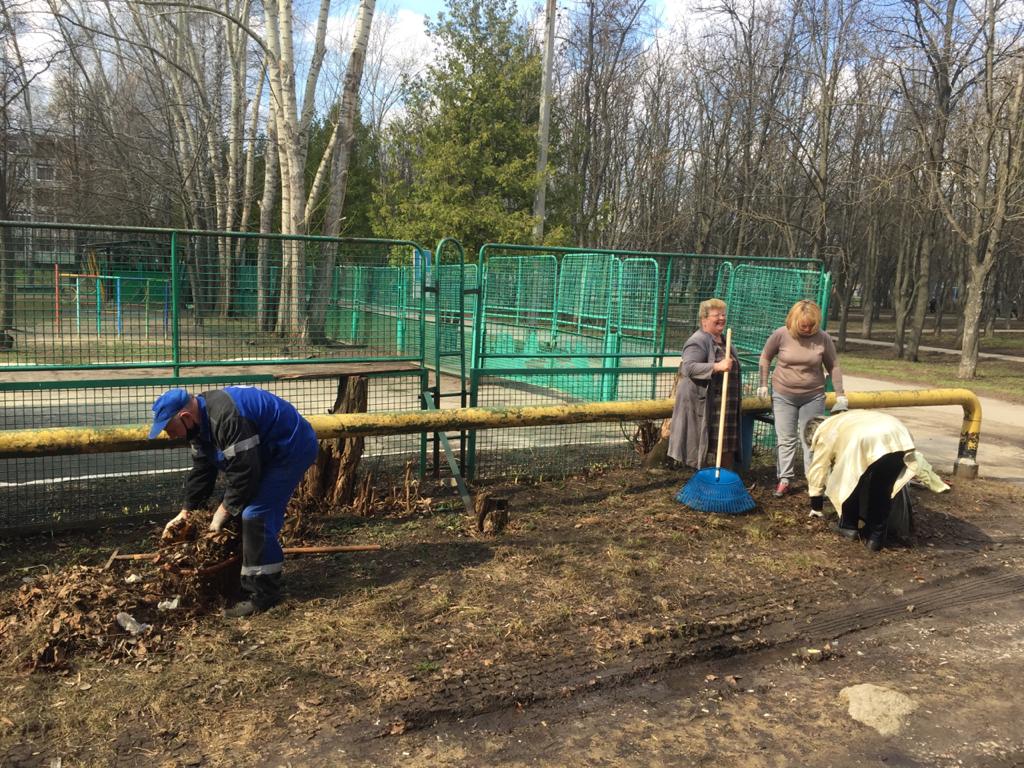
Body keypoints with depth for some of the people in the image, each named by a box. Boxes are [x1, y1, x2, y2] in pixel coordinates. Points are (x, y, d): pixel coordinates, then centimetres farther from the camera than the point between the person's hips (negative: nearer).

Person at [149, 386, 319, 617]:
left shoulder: (226, 418, -32)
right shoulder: (201, 419, 1)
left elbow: (243, 473, -28)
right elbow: (201, 471, 10)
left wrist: (223, 511, -15)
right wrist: (185, 512, 9)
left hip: (292, 448, -10)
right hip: (267, 452, 10)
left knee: (256, 514, -16)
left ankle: (263, 593, -6)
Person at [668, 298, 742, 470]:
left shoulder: (723, 341, 17)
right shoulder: (698, 341, -12)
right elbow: (688, 367, -26)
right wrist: (717, 367, -32)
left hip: (725, 406, 9)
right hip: (703, 404, -9)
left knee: (728, 446, 11)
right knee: (703, 445, -1)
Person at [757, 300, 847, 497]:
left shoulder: (823, 338, -9)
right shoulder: (781, 335, -11)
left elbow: (833, 366, 1)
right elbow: (765, 358, 3)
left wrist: (839, 394, 0)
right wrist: (763, 384, 1)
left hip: (813, 397, 0)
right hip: (783, 396, 0)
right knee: (785, 439, 5)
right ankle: (784, 479, 13)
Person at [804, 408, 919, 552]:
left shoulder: (824, 433, 29)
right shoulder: (846, 421, 47)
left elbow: (817, 470, 31)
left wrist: (816, 506, 41)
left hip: (867, 442, -6)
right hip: (900, 437, 6)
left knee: (850, 482, 19)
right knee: (882, 490, 21)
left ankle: (849, 526, 28)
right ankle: (876, 536, 21)